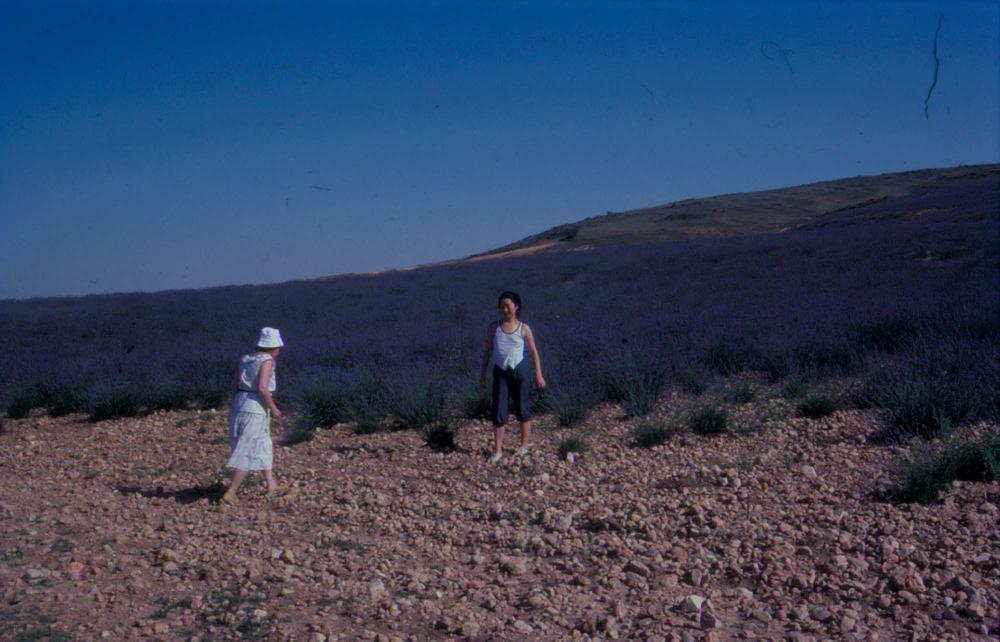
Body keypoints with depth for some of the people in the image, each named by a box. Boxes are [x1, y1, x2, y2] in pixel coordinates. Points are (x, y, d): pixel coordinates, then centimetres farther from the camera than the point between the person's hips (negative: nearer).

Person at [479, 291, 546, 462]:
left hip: (520, 370, -1)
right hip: (500, 372, 1)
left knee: (522, 409, 8)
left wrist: (538, 375, 2)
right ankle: (497, 450, 4)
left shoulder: (524, 328, -3)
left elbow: (533, 352, 4)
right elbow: (488, 351, 8)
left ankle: (524, 446, 22)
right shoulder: (493, 328, 1)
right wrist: (482, 374, 7)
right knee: (498, 411, -3)